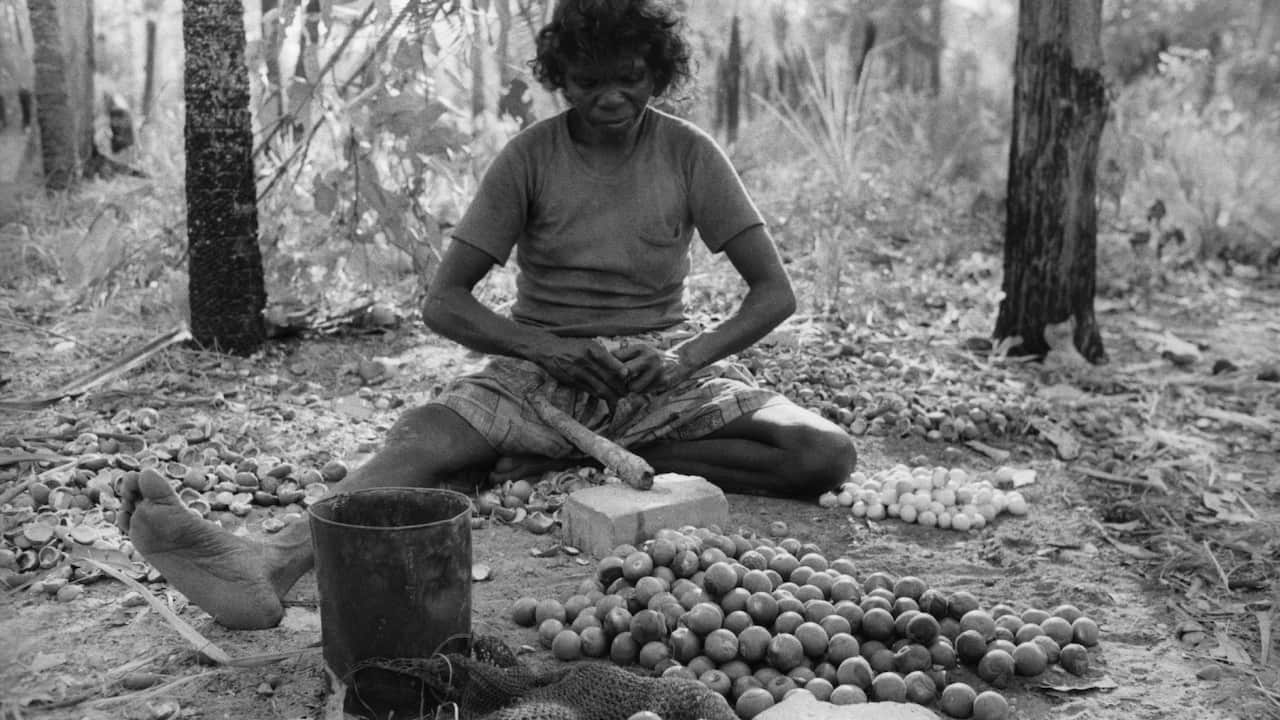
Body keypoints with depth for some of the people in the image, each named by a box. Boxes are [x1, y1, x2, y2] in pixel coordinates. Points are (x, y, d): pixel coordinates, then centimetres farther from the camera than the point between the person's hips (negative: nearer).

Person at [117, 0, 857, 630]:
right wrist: (548, 348, -24)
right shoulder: (531, 157, -5)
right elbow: (444, 302, -8)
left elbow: (776, 292, -5)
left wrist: (686, 359, -22)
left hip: (665, 363, 1)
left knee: (828, 454, -22)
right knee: (427, 435, -31)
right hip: (544, 365, -1)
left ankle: (580, 457, -22)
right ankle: (273, 565, -52)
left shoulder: (690, 154, -4)